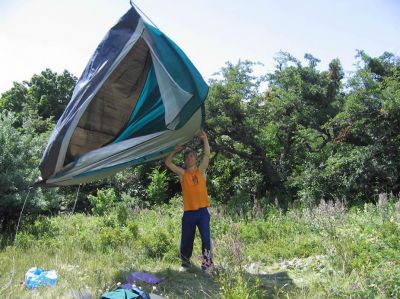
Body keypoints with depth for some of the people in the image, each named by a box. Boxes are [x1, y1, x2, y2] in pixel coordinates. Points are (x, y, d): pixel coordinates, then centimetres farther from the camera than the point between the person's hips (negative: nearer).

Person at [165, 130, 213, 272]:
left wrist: (205, 139, -13)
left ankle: (207, 263, -2)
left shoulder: (201, 171, 5)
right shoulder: (182, 173, 6)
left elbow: (207, 155, -7)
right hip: (189, 213, 1)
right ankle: (185, 262, 31)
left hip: (203, 211, -1)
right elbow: (168, 162, 1)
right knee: (186, 240, 11)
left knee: (206, 237, -9)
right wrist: (175, 150, -4)